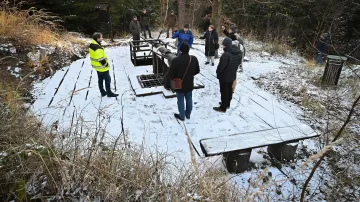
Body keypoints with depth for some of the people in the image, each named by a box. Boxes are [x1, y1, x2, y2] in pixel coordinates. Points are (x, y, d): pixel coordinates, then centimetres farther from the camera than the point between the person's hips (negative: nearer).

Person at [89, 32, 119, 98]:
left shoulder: (91, 45, 3)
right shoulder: (98, 48, -29)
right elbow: (101, 59, -27)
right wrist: (106, 64, -12)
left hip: (97, 66, 10)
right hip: (102, 67, -10)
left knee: (100, 80, 18)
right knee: (107, 79, 4)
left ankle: (103, 92, 30)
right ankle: (109, 93, 14)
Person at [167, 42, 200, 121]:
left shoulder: (176, 60, -26)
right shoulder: (194, 59, -11)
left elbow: (170, 74, -20)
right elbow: (197, 71, 3)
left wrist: (174, 78, 2)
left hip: (179, 85, -4)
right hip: (189, 84, 4)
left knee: (180, 100, 13)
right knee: (189, 99, 21)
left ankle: (182, 116, 29)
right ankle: (188, 114, 39)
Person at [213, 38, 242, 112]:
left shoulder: (226, 55, -32)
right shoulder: (239, 53, -4)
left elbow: (221, 66, -25)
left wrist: (217, 72, -6)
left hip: (224, 76, -8)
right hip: (232, 75, 8)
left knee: (224, 91, 5)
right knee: (229, 90, 22)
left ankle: (223, 108, 19)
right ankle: (227, 104, 40)